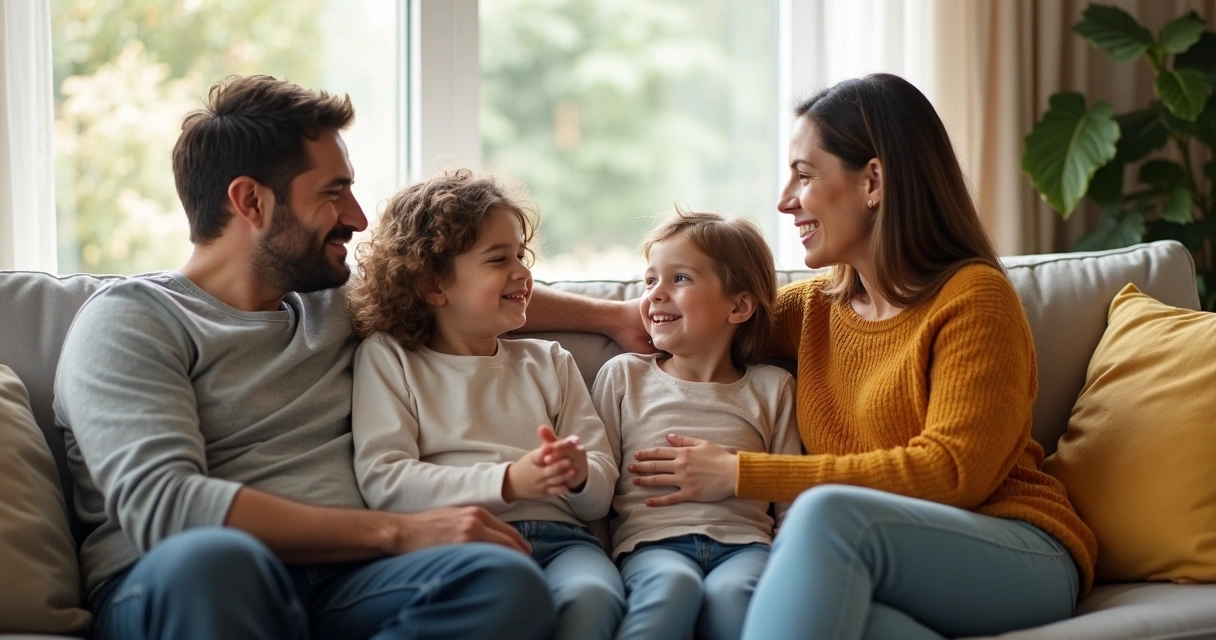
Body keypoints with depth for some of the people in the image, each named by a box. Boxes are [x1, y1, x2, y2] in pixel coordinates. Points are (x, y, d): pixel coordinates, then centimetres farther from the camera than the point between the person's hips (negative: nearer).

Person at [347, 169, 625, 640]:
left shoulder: (550, 362, 25)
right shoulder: (386, 358, 13)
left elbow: (600, 496, 19)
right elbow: (382, 481, -3)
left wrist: (579, 474, -7)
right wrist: (509, 481, -13)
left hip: (558, 537, 3)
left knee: (591, 596, -34)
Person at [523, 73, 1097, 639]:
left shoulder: (974, 298, -3)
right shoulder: (813, 310, 16)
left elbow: (952, 471, -13)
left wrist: (742, 474, -12)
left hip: (1024, 562, -4)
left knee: (829, 509, -36)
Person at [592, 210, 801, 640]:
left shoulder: (771, 388, 18)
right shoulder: (623, 375, 18)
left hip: (743, 540, 0)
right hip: (651, 539, 0)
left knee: (731, 593, -37)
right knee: (673, 585, -38)